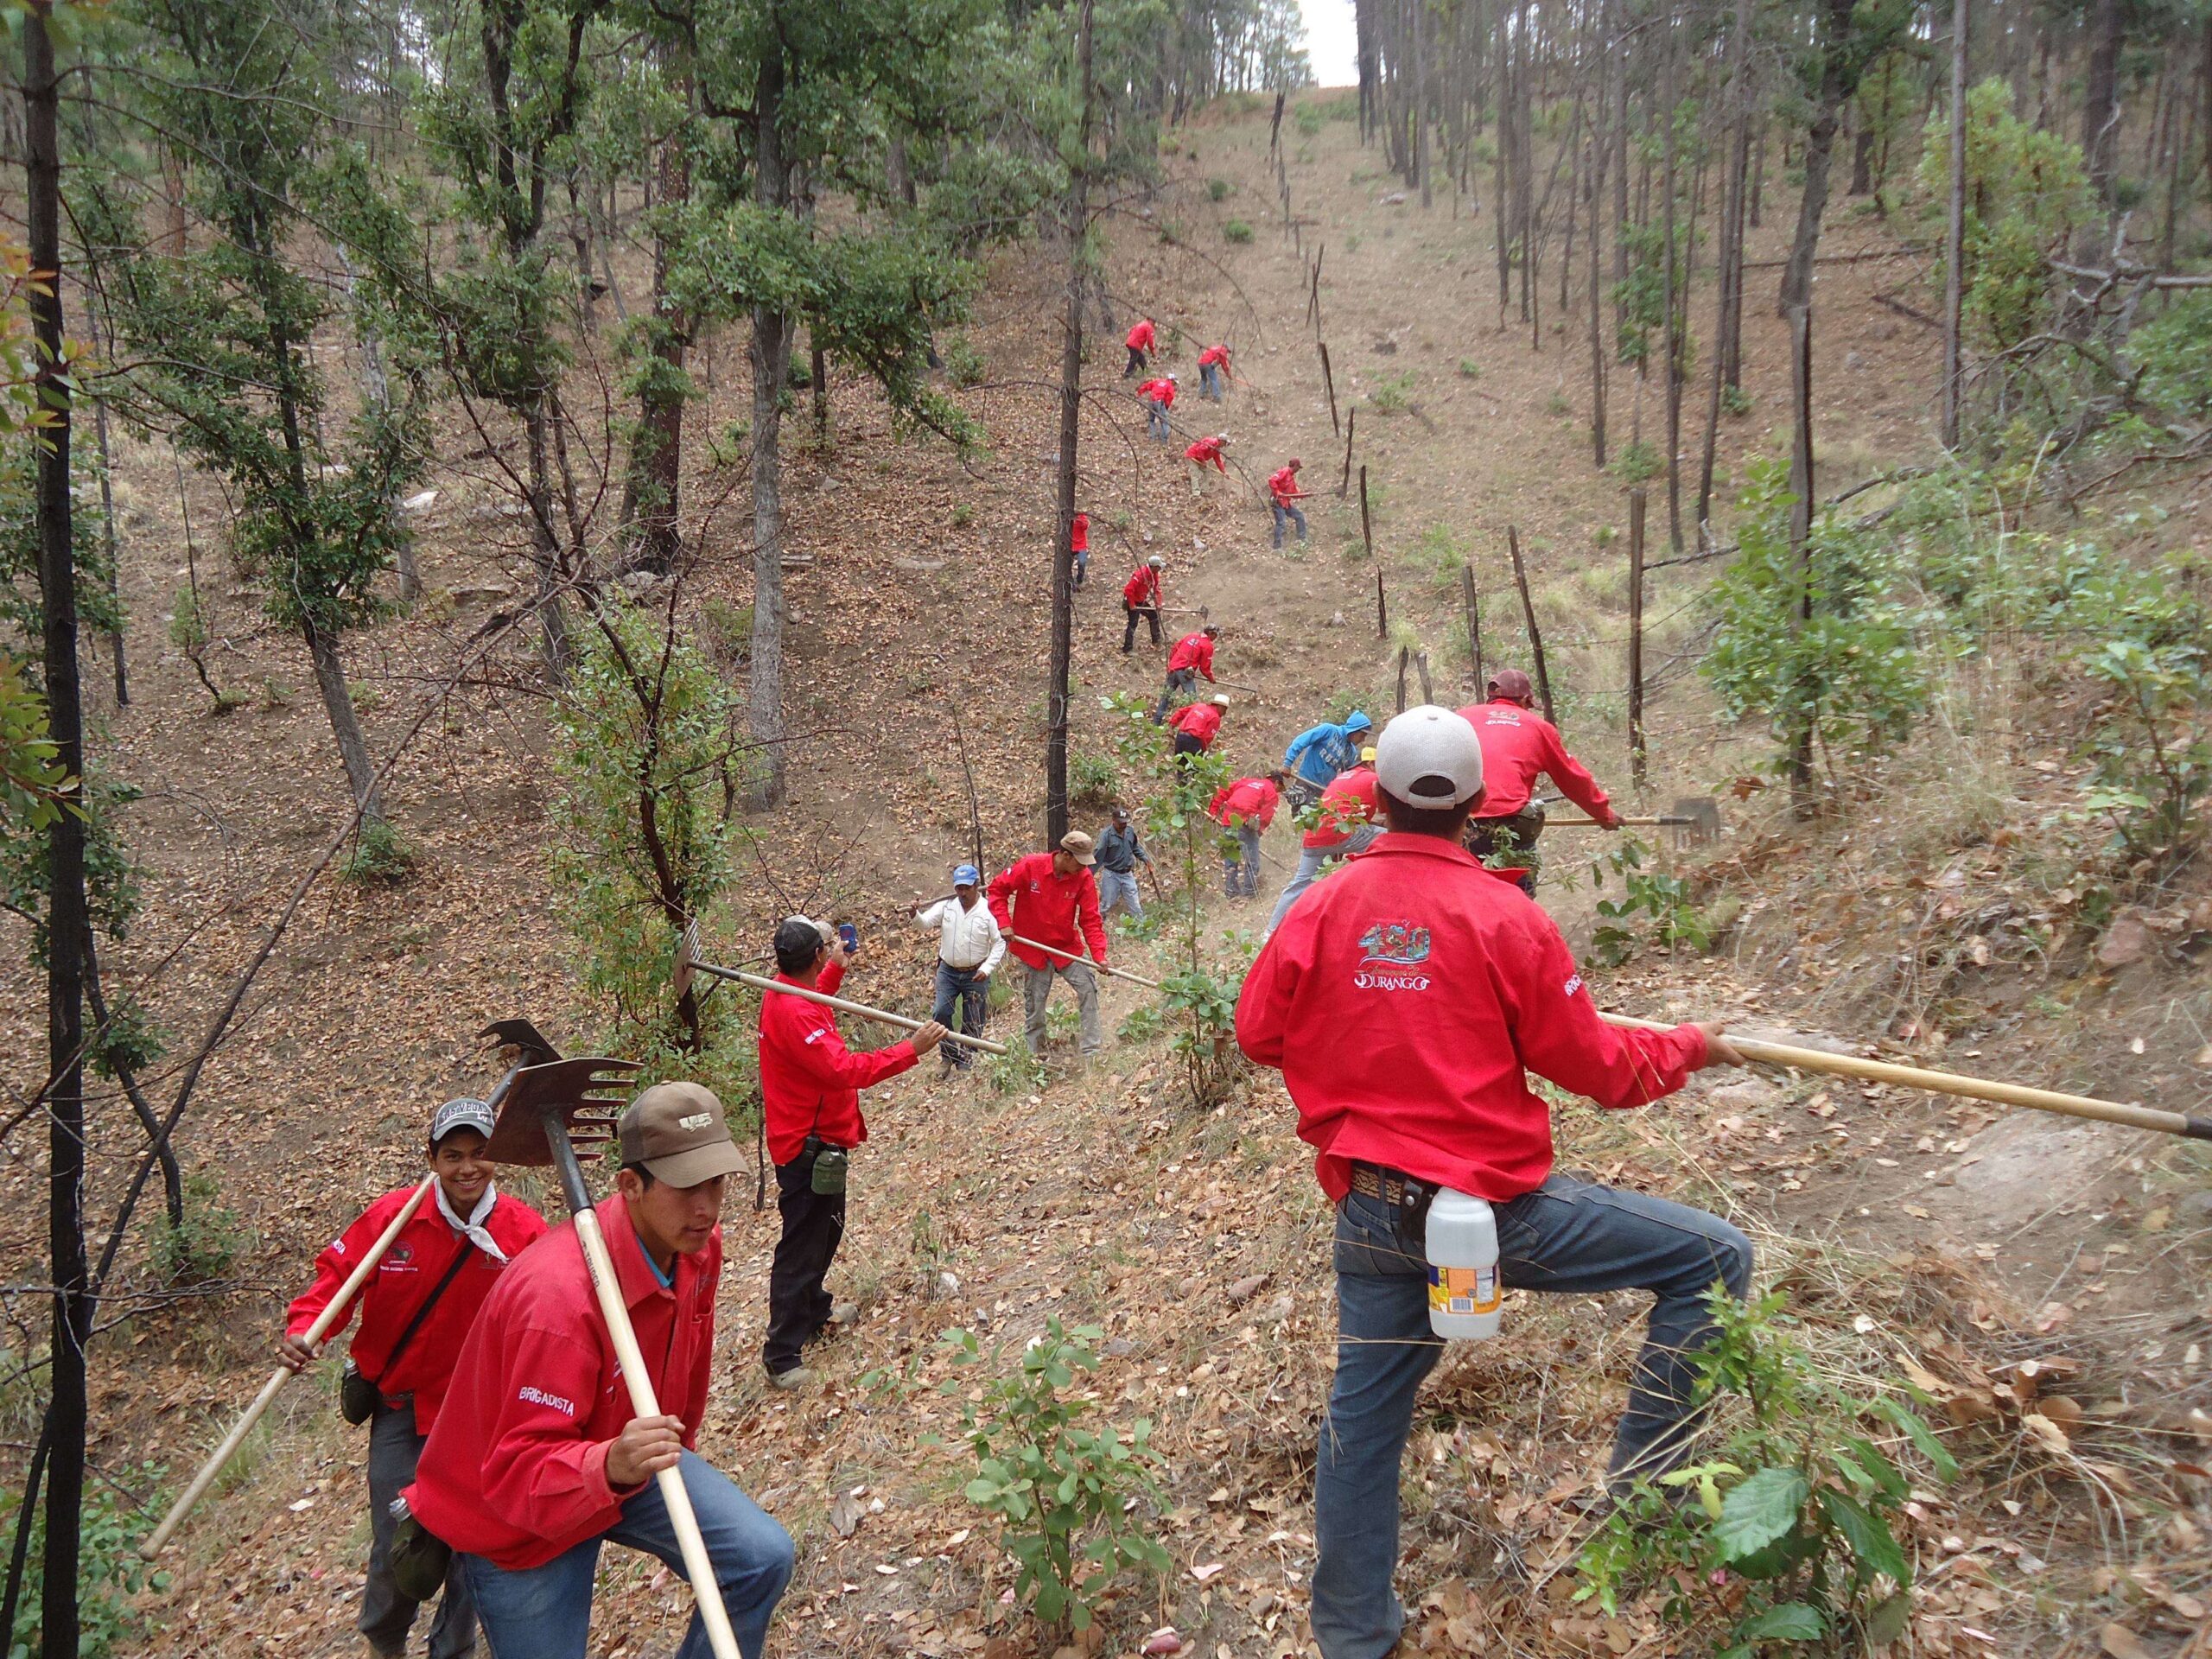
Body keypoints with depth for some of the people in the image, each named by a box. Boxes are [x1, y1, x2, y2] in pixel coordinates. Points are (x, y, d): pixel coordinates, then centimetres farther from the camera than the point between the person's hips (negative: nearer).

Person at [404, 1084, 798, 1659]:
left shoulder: (698, 1247, -12)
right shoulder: (559, 1293, -37)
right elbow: (522, 1470, -36)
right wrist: (610, 1467, -55)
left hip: (629, 1458, 6)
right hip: (515, 1512, -6)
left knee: (763, 1558, -11)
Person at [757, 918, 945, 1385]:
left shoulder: (785, 993, 4)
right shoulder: (794, 1013, -29)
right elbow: (844, 1070, -35)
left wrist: (838, 969, 32)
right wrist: (910, 1049, -34)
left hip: (814, 1140, 11)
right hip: (809, 1146, -11)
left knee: (826, 1228, 27)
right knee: (802, 1246, -2)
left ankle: (815, 1310, 46)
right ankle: (782, 1356, 7)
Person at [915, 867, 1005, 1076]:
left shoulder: (988, 910, -11)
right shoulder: (946, 906, -3)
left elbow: (999, 943, -8)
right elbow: (925, 922, -10)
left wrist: (987, 968, -17)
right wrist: (915, 914, -33)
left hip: (976, 974, -2)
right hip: (948, 971, 2)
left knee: (973, 1022, 5)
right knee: (940, 1013, -11)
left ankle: (965, 1064, 19)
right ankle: (949, 1056, 7)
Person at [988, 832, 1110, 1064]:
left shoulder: (1083, 877, -13)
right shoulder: (1030, 866, -20)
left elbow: (1090, 919, -12)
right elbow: (998, 888, -9)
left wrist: (1099, 954, -21)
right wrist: (1004, 922, -17)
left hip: (1067, 946, 2)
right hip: (1033, 947, -2)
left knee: (1088, 988, -8)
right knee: (1035, 1003, 7)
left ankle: (1091, 1049, 4)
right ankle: (1035, 1053, 23)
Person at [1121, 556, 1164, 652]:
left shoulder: (1154, 574, -3)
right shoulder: (1140, 574, -31)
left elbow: (1156, 589, 7)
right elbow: (1128, 590, -33)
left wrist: (1158, 604, -1)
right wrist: (1132, 605, -27)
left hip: (1142, 601, 9)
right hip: (1132, 602, -9)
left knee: (1154, 616, 15)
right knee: (1133, 624, -10)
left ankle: (1156, 640, 31)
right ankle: (1126, 650, -6)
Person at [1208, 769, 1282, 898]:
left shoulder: (1247, 781, 24)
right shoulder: (1271, 791, 8)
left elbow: (1223, 791, 19)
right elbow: (1267, 814, -5)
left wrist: (1213, 810, 21)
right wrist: (1259, 830, 3)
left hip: (1228, 819, 6)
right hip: (1245, 823, -6)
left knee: (1230, 858, 16)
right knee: (1252, 861, 5)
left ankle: (1231, 891, 22)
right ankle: (1250, 891, 8)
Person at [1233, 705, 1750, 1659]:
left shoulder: (1321, 911, -1)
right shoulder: (1505, 917, -11)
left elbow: (1258, 1033, 9)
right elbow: (1596, 1068, -4)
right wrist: (1687, 1048, 14)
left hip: (1366, 1214, 5)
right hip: (1491, 1207, -5)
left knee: (1363, 1413, 19)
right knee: (1713, 1260, 7)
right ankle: (1643, 1489, 9)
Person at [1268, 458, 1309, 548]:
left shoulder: (1292, 476, 17)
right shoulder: (1284, 472, -12)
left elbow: (1294, 493, 19)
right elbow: (1272, 480, -25)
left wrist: (1303, 494, 7)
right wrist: (1277, 493, -25)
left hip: (1286, 503, 10)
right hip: (1278, 502, -10)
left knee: (1299, 516, 13)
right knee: (1280, 523, -15)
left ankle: (1302, 539, 19)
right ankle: (1277, 546, -14)